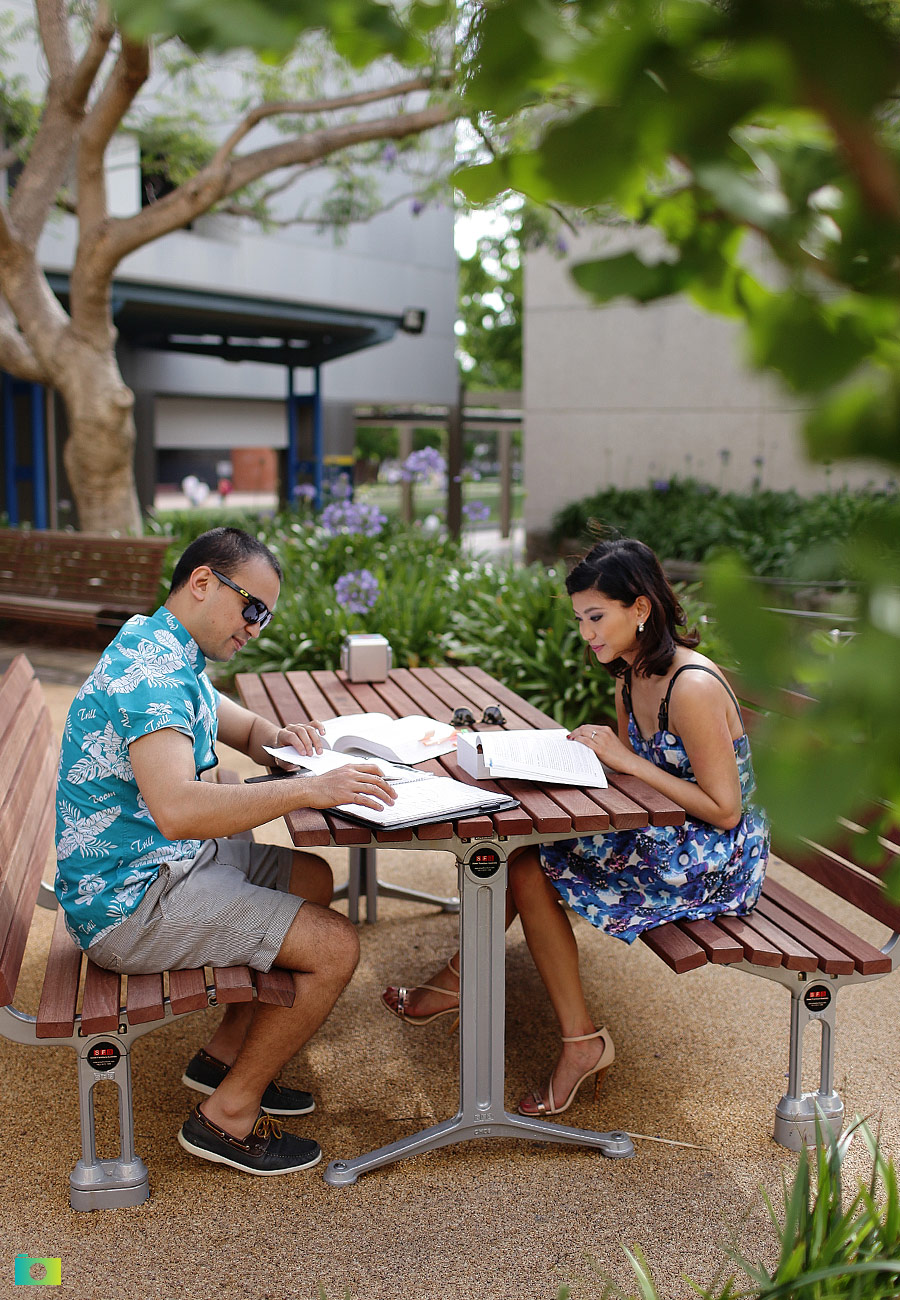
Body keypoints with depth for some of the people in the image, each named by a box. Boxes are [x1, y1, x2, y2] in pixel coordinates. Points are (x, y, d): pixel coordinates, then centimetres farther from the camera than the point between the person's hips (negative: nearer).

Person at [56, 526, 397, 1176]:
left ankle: (225, 1055, 23)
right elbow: (177, 809, -39)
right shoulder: (149, 670, -24)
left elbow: (246, 728, 24)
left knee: (313, 878, 20)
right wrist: (309, 789, -39)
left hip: (166, 860, 11)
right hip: (127, 900, -11)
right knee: (335, 946, -14)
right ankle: (228, 1115, 3)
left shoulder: (173, 658, 11)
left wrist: (282, 738, 1)